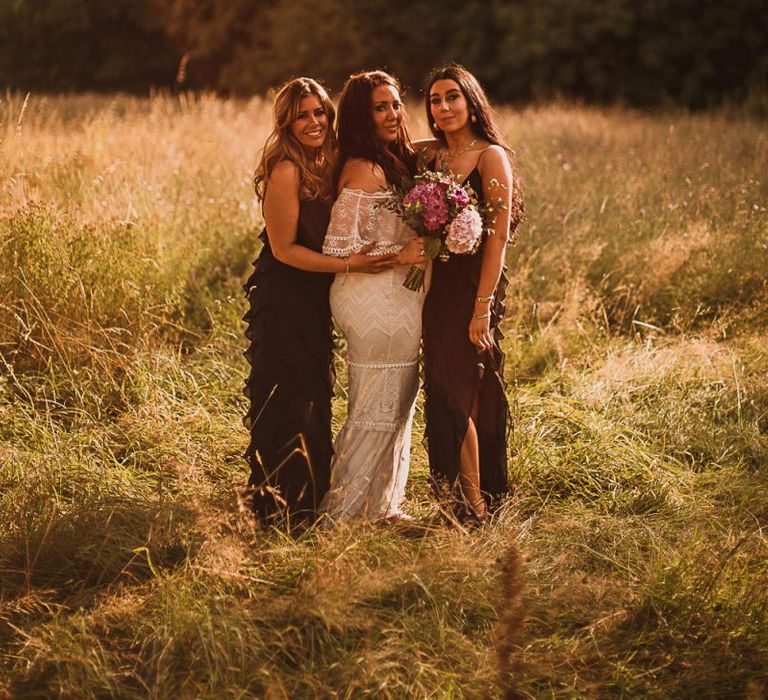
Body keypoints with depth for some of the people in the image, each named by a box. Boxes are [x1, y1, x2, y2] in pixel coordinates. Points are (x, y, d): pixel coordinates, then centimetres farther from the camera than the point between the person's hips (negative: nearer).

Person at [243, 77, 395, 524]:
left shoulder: (326, 165, 6)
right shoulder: (286, 171, -19)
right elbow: (284, 249, -18)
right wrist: (348, 264, -21)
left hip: (314, 301, 9)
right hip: (284, 301, -9)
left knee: (314, 400, 17)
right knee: (287, 404, -2)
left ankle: (309, 499, 29)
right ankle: (279, 505, 9)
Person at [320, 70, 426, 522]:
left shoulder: (398, 162, 12)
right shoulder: (364, 169, -17)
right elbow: (339, 246, -19)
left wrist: (421, 247, 4)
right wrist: (399, 255, -19)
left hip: (398, 302, 9)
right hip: (375, 302, -9)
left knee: (399, 405, 16)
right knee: (377, 410, -1)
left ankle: (384, 505, 26)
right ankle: (347, 512, 9)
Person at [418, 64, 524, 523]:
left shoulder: (490, 156, -9)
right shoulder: (428, 154, 11)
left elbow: (498, 235, -14)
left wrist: (483, 306, -18)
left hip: (473, 284, -7)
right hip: (437, 285, 7)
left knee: (456, 394, -6)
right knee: (444, 390, 10)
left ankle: (473, 507, 5)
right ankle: (471, 498, 21)